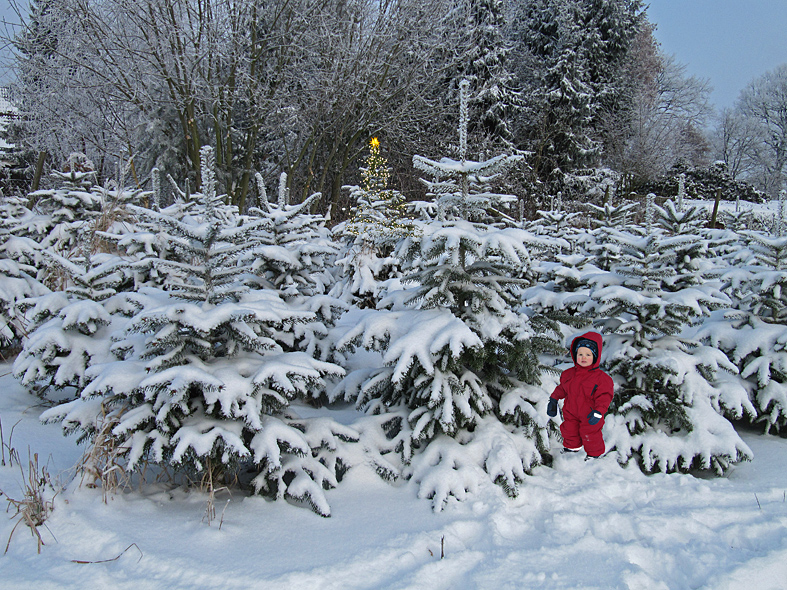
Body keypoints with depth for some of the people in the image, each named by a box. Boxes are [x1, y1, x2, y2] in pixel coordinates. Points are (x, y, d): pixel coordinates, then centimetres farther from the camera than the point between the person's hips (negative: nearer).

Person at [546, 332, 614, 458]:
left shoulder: (601, 377, -16)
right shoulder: (569, 374, -1)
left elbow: (604, 396, -16)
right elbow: (562, 388, 14)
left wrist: (598, 412, -25)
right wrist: (553, 400, 11)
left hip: (589, 416, -5)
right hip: (571, 413, 5)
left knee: (590, 435, 5)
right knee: (569, 431, 17)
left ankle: (594, 454, 30)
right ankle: (571, 448, 44)